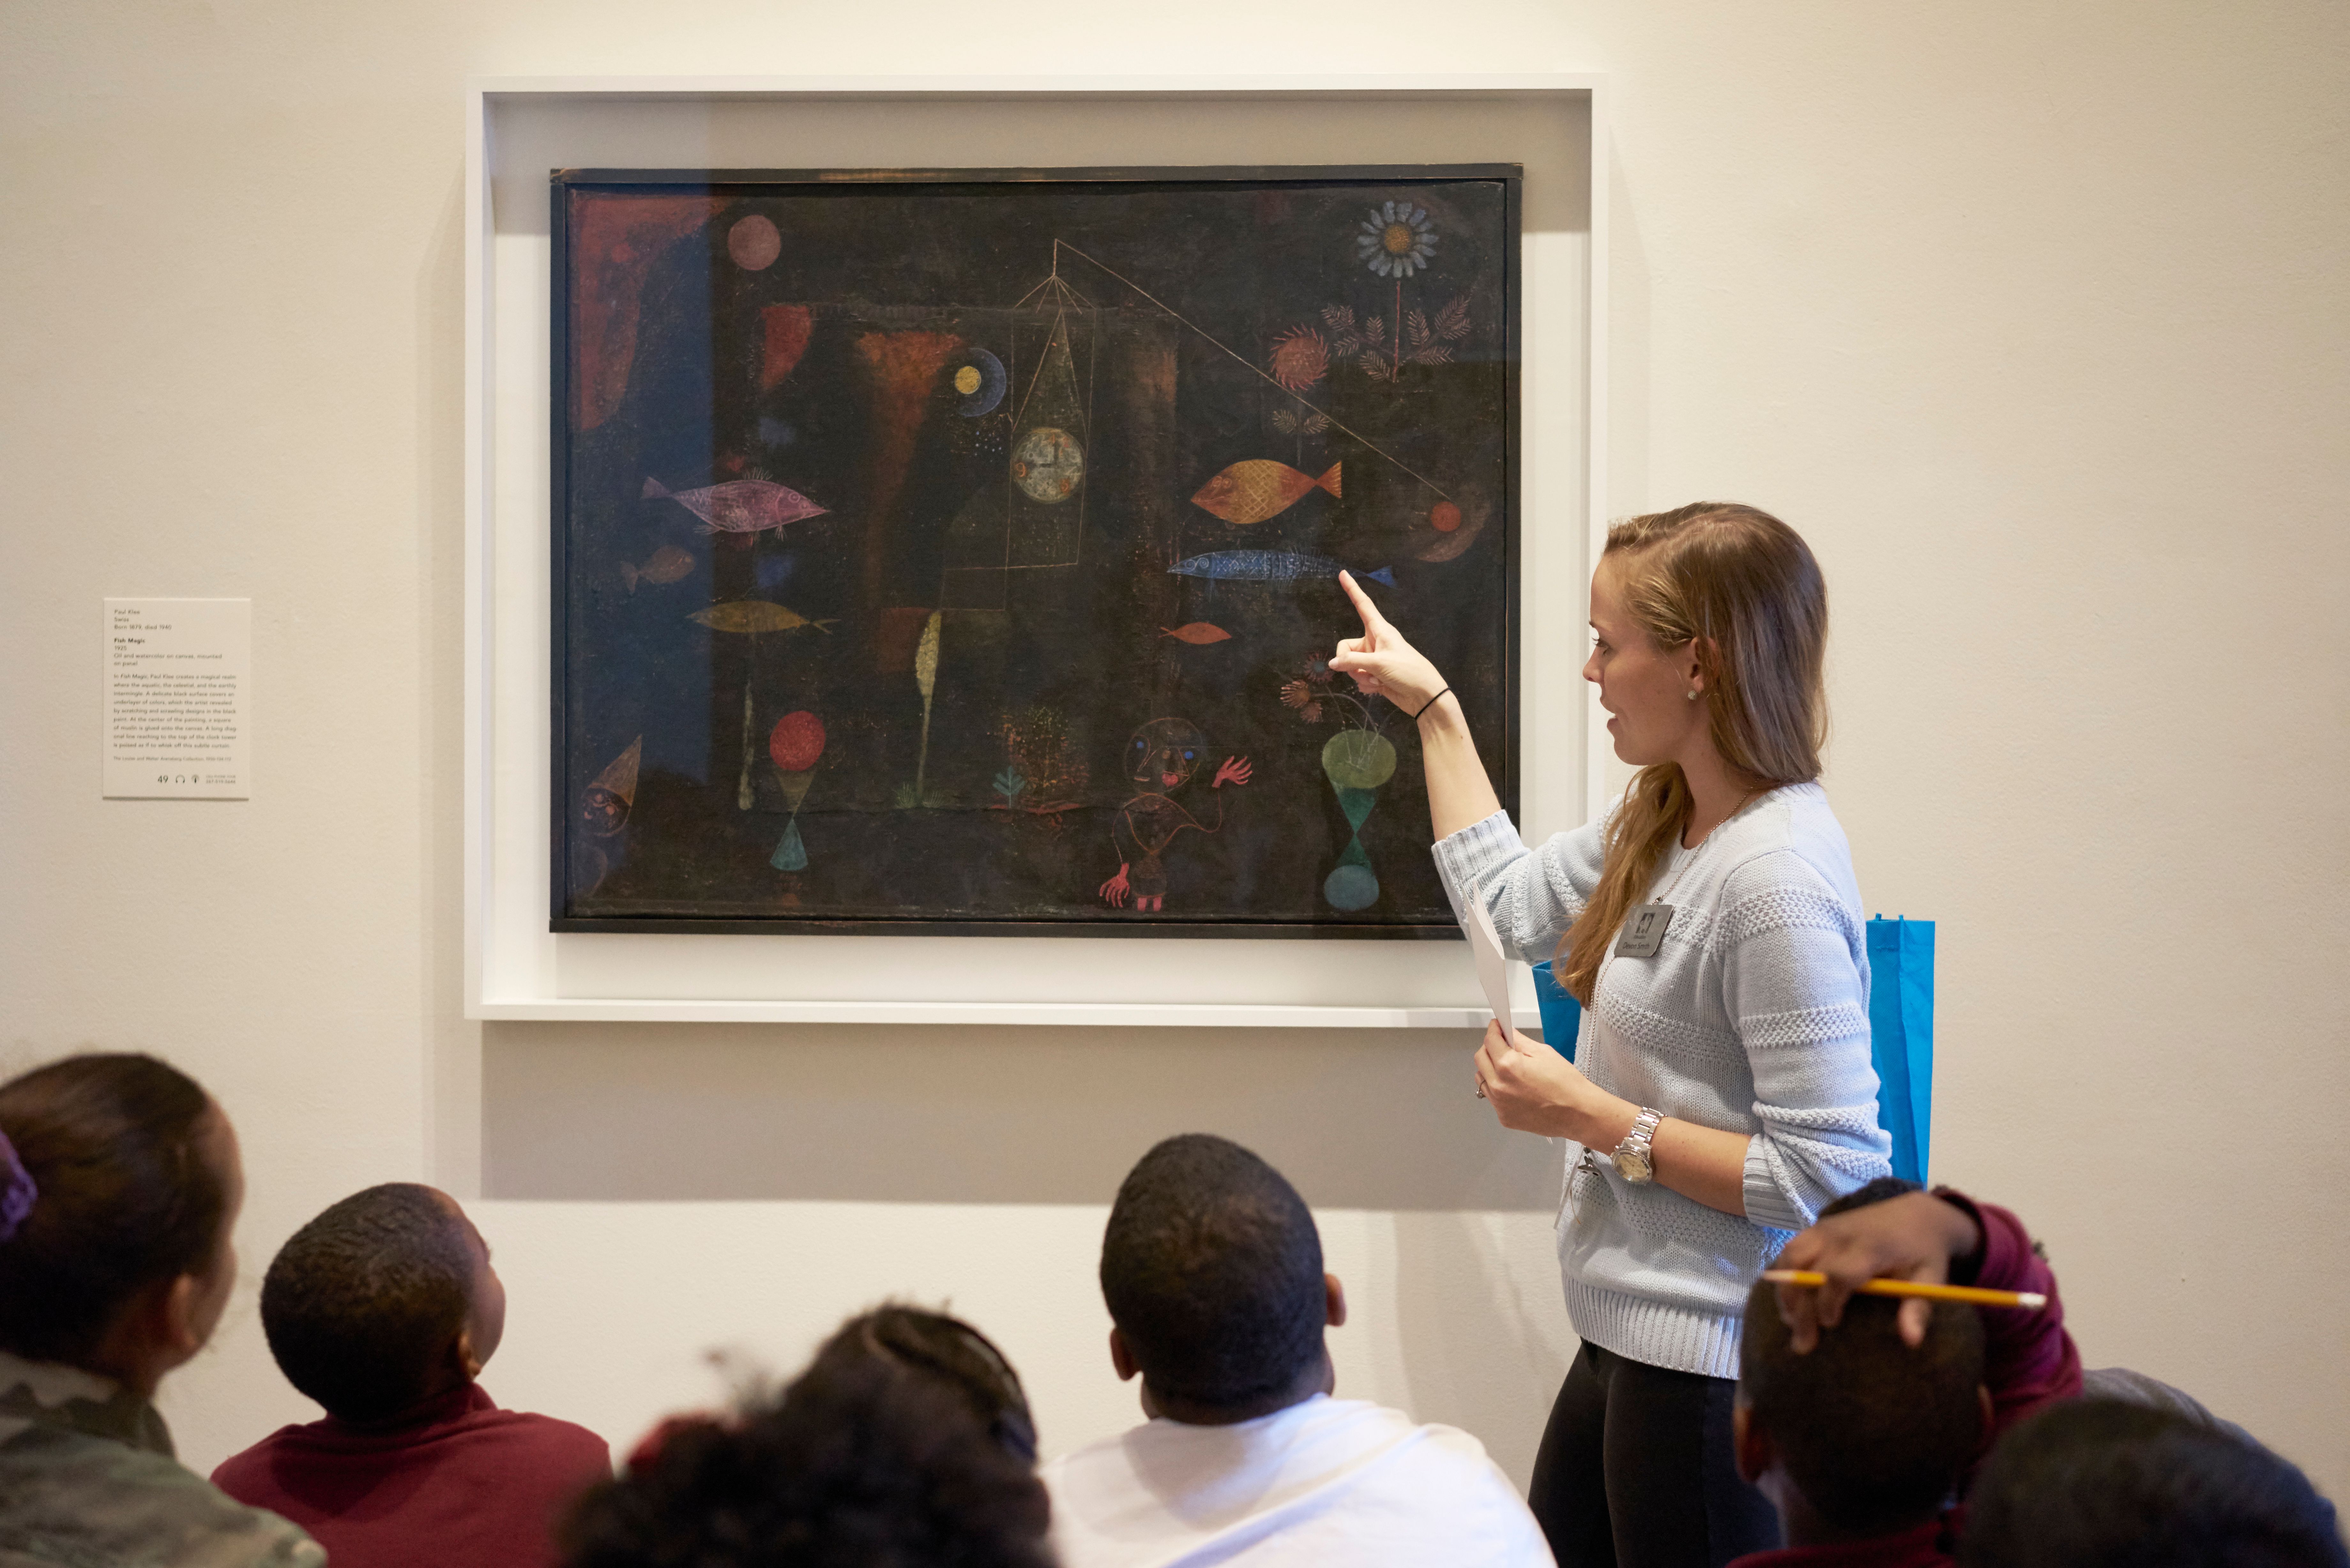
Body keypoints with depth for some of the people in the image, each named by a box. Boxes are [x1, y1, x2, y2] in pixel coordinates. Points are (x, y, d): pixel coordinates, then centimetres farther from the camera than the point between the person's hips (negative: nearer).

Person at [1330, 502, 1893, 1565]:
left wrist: (1589, 1115, -18)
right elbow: (1509, 906, 27)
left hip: (1715, 1369, -9)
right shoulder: (1664, 828, 7)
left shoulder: (1775, 879, -22)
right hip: (1628, 1346, 9)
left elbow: (1828, 1177, -25)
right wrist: (1434, 707, 26)